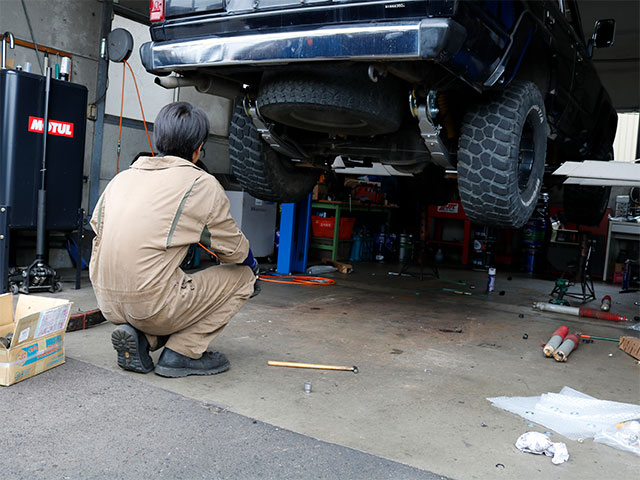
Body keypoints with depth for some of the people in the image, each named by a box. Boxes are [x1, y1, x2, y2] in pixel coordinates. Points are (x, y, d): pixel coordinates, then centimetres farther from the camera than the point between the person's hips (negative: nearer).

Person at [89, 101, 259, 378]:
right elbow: (235, 249, 3)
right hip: (153, 307, -7)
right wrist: (253, 268, 27)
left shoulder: (122, 177, 11)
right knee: (243, 275, 9)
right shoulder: (203, 184, -5)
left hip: (108, 304, 7)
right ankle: (182, 352, 2)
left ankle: (138, 336, 8)